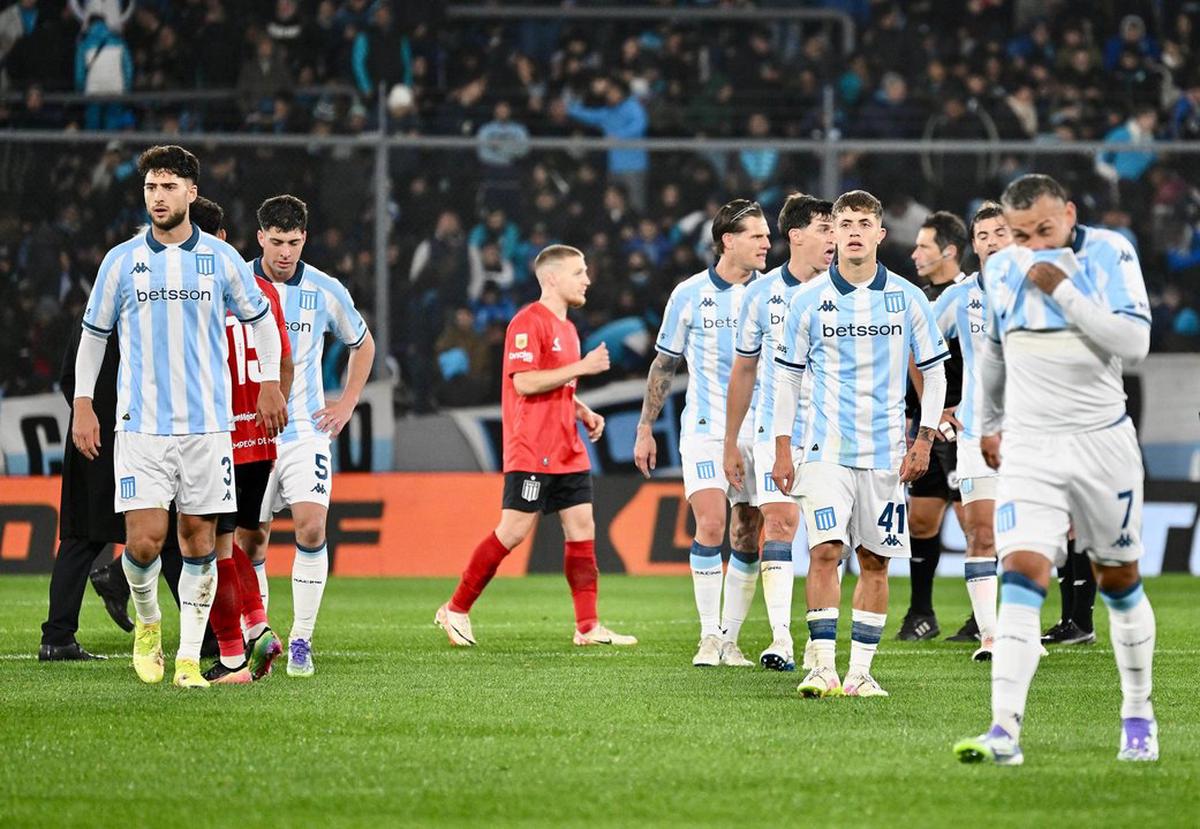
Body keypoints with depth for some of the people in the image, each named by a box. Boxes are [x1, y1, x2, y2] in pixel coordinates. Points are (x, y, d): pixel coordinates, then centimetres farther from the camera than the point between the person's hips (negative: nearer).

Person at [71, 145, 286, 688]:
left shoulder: (221, 258, 4)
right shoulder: (121, 261, 2)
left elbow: (260, 318, 18)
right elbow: (93, 333, 12)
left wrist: (270, 384, 14)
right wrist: (83, 406, 7)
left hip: (207, 424, 1)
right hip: (141, 424, -1)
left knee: (199, 541, 0)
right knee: (144, 540, -11)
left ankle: (189, 658, 7)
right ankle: (148, 622, 18)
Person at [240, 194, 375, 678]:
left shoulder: (326, 292, 0)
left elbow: (362, 344, 18)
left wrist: (346, 405, 11)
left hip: (306, 431, 0)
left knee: (311, 526, -17)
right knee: (251, 541, 2)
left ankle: (301, 639, -9)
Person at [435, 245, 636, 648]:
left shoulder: (566, 328, 18)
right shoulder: (528, 322, -11)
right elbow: (524, 382, -21)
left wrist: (584, 414, 12)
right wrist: (582, 367, -19)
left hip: (567, 452, 9)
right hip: (532, 452, -9)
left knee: (582, 528, 3)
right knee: (514, 531, -7)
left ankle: (588, 626, 4)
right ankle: (455, 610, 4)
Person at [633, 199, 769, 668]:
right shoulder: (690, 294, 0)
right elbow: (665, 364, 8)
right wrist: (645, 429, 8)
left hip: (759, 431, 2)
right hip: (706, 429, -2)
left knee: (748, 537, 2)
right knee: (710, 525, -16)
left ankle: (730, 638, 11)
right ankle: (709, 636, -9)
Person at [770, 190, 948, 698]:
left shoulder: (907, 299, 3)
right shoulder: (808, 300, 1)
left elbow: (934, 371, 9)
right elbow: (788, 375, 8)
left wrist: (924, 440, 1)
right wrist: (783, 447, 3)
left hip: (886, 452, 1)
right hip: (826, 448, -1)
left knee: (875, 561, 3)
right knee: (825, 551, -14)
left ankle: (860, 671, 9)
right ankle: (823, 668, -13)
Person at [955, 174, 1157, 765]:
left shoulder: (1110, 254, -9)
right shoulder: (1001, 271, 3)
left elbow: (1135, 343, -20)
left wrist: (1063, 289, -23)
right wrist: (989, 423, 30)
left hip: (1103, 443, -1)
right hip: (1029, 449, 1)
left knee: (1119, 582, 10)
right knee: (1022, 575, -15)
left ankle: (1138, 716, 29)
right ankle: (1005, 731, -24)